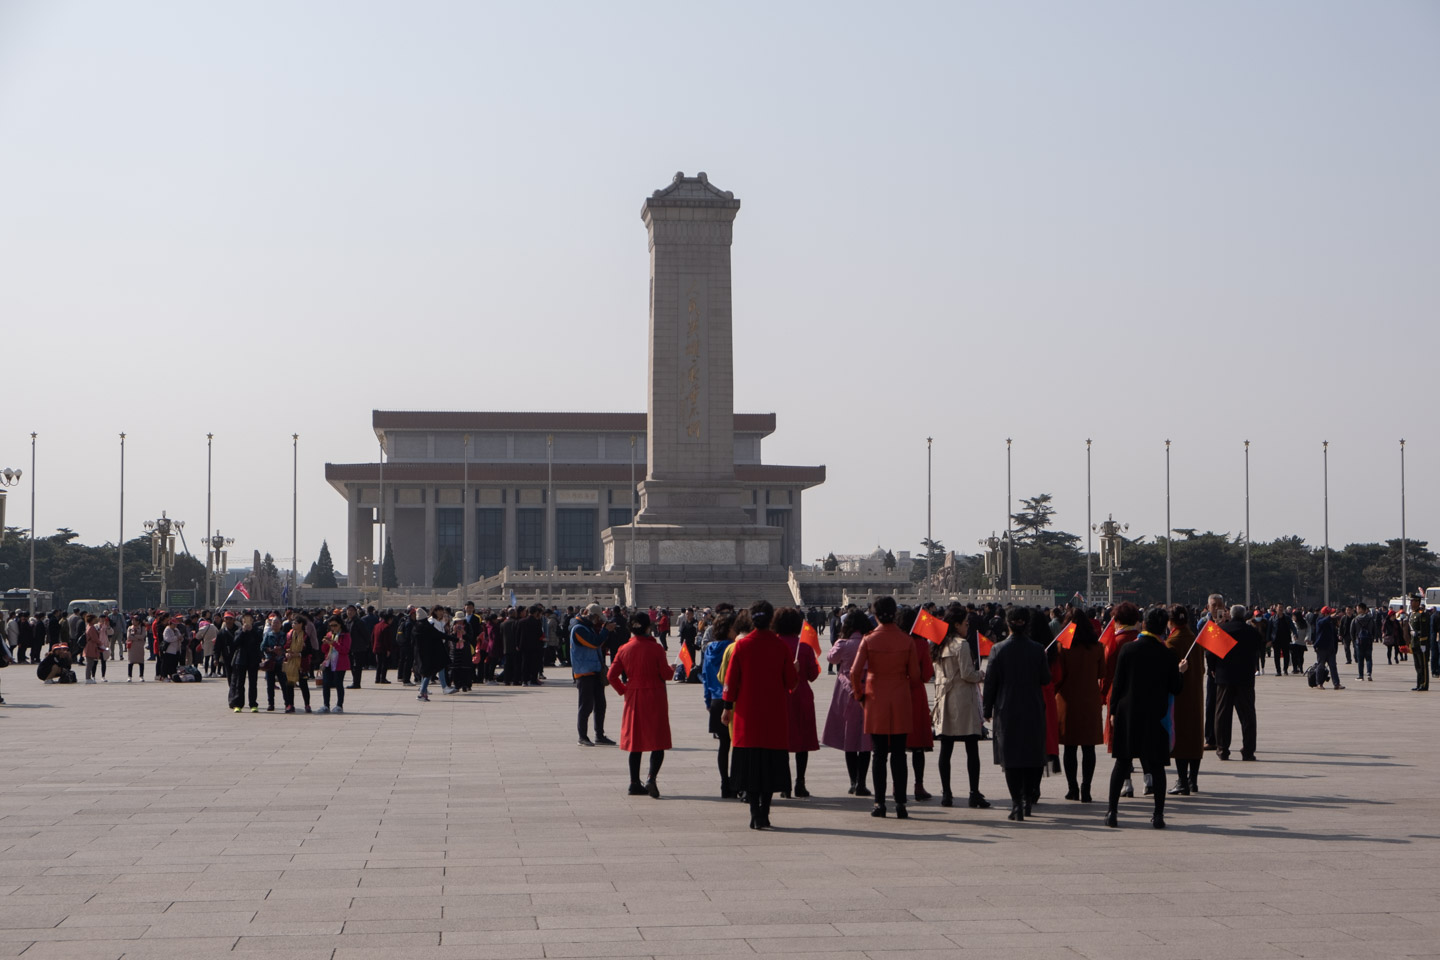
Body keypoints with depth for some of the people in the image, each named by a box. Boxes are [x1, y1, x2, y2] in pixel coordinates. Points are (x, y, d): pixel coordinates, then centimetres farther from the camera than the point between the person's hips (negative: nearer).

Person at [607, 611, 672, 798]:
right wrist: (671, 669, 12)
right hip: (655, 698, -4)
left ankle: (635, 783, 13)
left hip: (633, 699, 4)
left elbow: (611, 675, -1)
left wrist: (623, 691, 11)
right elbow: (666, 674, -10)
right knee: (658, 742, 0)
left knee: (635, 741, 13)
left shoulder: (624, 650, 0)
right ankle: (651, 778, -20)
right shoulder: (655, 648, -11)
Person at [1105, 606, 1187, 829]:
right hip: (1155, 717, -1)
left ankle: (1112, 812, 4)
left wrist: (1113, 710, 5)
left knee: (1122, 762, 8)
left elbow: (1117, 683, -3)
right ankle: (1158, 814, 4)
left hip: (1128, 713, 1)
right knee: (1156, 765, 6)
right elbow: (1175, 688, 0)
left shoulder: (1128, 649, -5)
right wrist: (1181, 672, 18)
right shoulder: (1167, 655, -6)